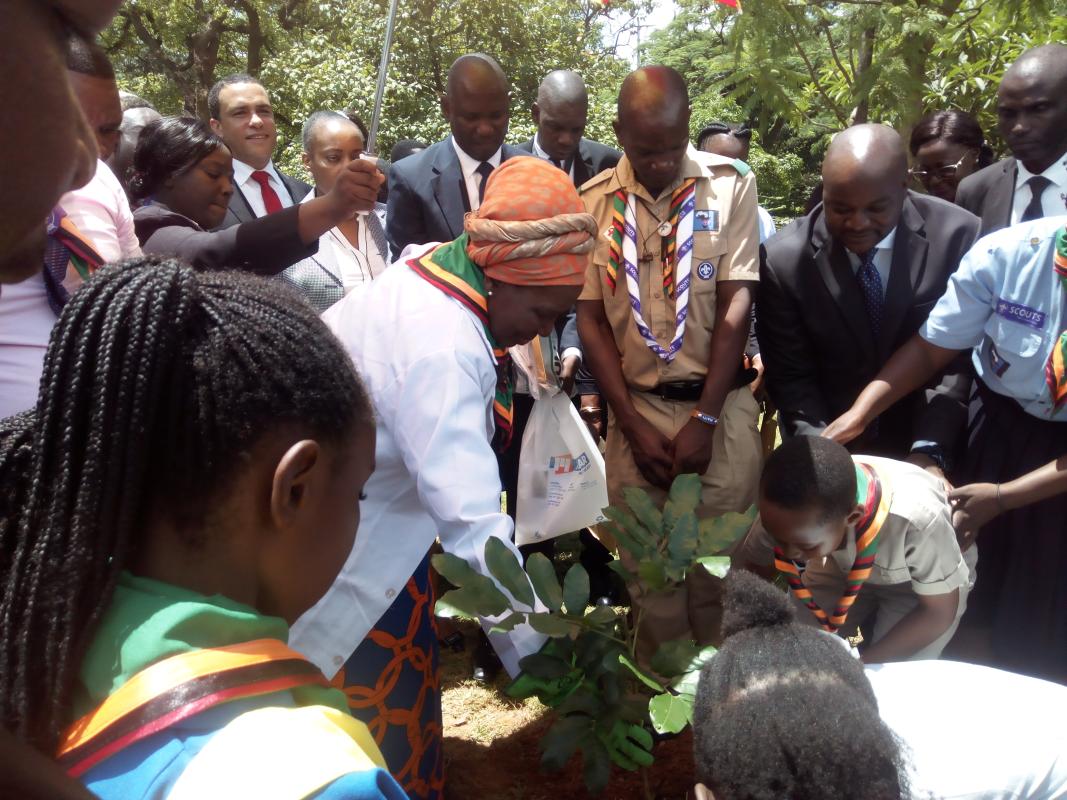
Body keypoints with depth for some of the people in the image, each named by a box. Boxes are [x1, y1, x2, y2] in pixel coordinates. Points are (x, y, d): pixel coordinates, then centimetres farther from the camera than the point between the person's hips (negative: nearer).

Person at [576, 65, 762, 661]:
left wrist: (703, 420, -9)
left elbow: (736, 303, -5)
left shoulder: (732, 185, -2)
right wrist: (633, 425, -3)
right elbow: (591, 318, 2)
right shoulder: (594, 201, 1)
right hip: (636, 409, 2)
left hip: (721, 407, -1)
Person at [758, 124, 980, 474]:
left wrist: (930, 448, -21)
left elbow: (963, 357, -10)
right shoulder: (783, 259, -16)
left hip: (921, 446, 1)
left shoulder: (958, 236, -14)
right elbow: (790, 377, -9)